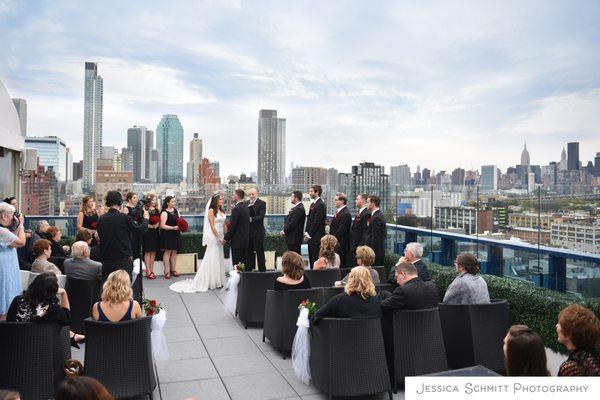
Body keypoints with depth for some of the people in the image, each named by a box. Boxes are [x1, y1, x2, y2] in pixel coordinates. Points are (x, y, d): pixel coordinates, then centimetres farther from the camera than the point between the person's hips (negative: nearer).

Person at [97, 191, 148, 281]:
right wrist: (145, 218, 16)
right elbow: (141, 229, -1)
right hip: (123, 261, -5)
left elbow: (100, 237, 15)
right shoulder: (124, 217, -13)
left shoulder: (101, 219, 2)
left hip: (106, 261, 5)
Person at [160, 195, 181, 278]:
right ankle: (167, 271, 4)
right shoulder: (164, 213, -11)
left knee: (174, 252, 11)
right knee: (167, 252, -1)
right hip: (167, 235, -7)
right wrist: (173, 227, -21)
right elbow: (162, 226, -16)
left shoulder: (175, 210, 10)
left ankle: (173, 269, 20)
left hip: (176, 234, 7)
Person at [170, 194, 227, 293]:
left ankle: (217, 281, 17)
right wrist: (219, 238, -16)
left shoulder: (221, 211, 12)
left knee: (219, 258, 10)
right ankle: (209, 281, 5)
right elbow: (212, 226, -14)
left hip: (220, 236, 7)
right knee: (212, 258, -3)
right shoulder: (211, 211, -9)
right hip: (213, 236, -7)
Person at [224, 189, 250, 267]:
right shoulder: (246, 208, 11)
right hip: (246, 240, 8)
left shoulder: (236, 209, -15)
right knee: (245, 263, 12)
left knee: (237, 264, -5)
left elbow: (232, 226, -16)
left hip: (237, 241, -8)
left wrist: (226, 238, -7)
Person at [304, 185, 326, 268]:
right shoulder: (312, 203, 15)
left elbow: (316, 222, -17)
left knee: (315, 258, -5)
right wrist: (306, 232, 11)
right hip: (310, 236, 9)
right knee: (311, 259, 11)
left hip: (316, 237, -9)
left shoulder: (320, 205, -14)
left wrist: (309, 234, -13)